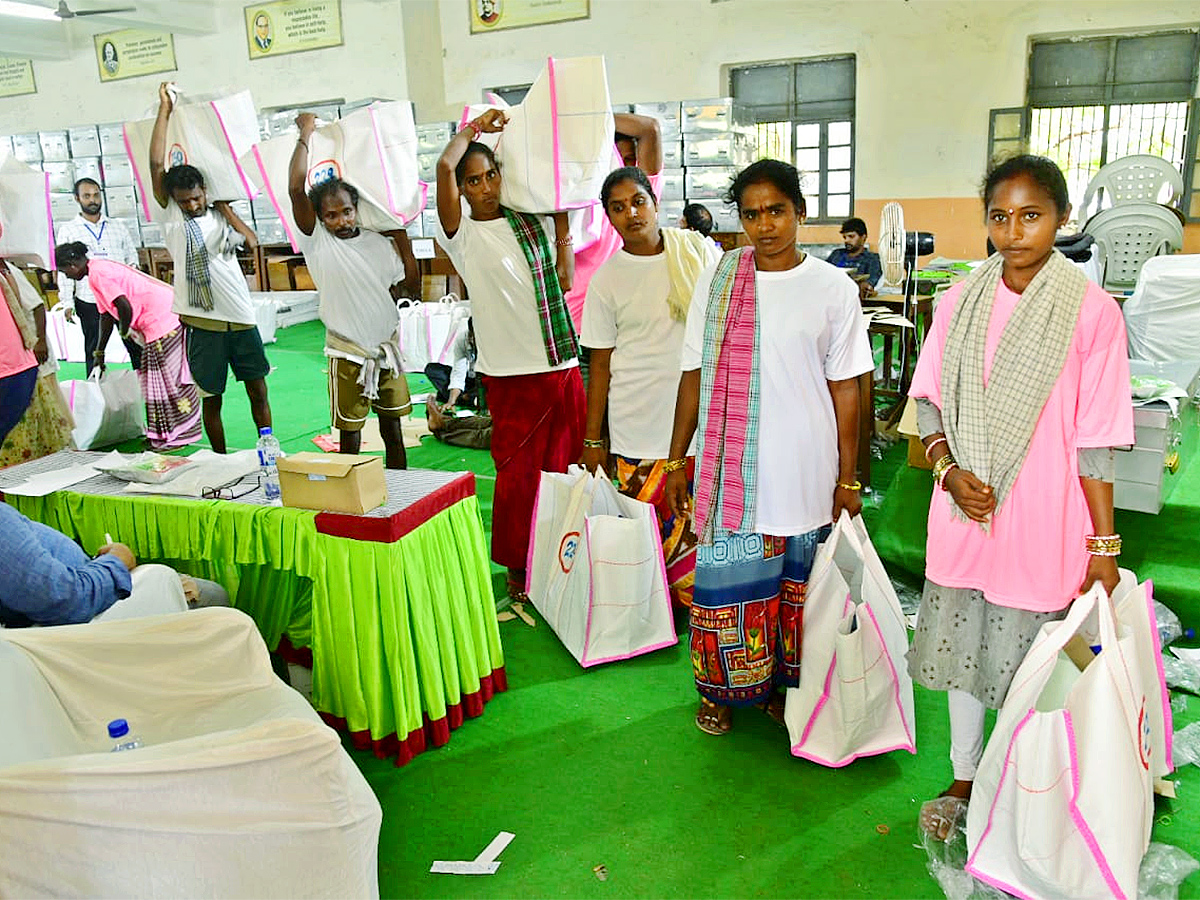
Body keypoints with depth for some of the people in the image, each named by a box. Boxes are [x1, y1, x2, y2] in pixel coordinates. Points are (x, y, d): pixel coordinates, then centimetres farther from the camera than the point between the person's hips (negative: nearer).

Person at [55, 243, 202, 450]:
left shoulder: (98, 274, -12)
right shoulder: (100, 269, 20)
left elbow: (125, 307, -21)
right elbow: (107, 314, 24)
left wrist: (124, 332, -1)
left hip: (162, 320, -10)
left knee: (166, 379, -3)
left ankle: (176, 437, 4)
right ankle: (162, 434, 21)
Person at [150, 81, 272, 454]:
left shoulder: (219, 213, 9)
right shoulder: (171, 215, 2)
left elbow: (252, 240, -6)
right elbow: (156, 164, -7)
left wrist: (223, 204, 1)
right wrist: (165, 108, -6)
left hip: (241, 317, 2)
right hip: (202, 322, -2)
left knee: (258, 391, 8)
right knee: (211, 398, 8)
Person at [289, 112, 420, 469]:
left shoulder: (379, 242, 3)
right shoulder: (317, 242, -7)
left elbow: (411, 285, 9)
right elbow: (296, 189, -19)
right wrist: (305, 134, -10)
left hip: (386, 346, 3)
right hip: (348, 353, -3)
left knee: (392, 429, 14)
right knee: (350, 435, 5)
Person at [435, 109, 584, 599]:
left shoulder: (529, 221, 12)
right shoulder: (462, 234, -3)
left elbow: (564, 279, 17)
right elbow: (444, 165, -18)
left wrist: (562, 221, 10)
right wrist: (475, 127, -3)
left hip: (563, 365, 5)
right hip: (512, 373, -5)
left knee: (566, 466, 11)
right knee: (519, 475, 4)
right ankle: (517, 569, 21)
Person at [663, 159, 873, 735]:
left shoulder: (833, 289, -1)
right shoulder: (717, 279, 1)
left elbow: (845, 389, 2)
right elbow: (694, 375, 5)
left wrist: (849, 478, 2)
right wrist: (677, 460, 4)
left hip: (805, 472, 0)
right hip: (731, 468, 1)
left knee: (796, 588, 11)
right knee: (727, 581, 6)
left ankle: (785, 684, 33)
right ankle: (722, 691, 28)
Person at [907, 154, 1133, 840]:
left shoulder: (1092, 311, -9)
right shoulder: (962, 300, 1)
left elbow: (1096, 439, -8)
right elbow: (929, 397, 8)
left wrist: (1105, 544, -6)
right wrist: (949, 468, -9)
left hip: (1042, 519, -3)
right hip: (963, 509, 4)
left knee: (1028, 656, 8)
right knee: (963, 644, 15)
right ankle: (965, 777, 37)